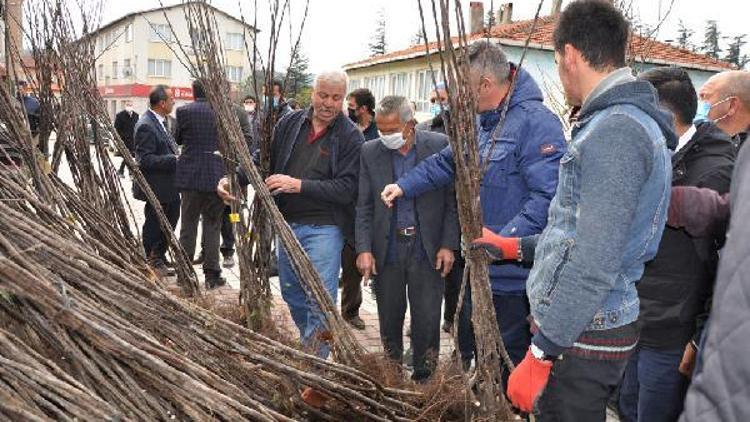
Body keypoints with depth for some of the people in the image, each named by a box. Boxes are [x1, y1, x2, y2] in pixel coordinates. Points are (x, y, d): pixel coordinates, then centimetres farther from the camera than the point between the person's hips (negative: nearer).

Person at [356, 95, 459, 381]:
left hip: (427, 250, -2)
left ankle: (423, 379, 22)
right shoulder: (370, 152, 1)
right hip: (387, 249, 2)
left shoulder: (439, 145, -4)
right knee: (389, 318, 13)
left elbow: (452, 199, -2)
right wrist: (364, 249, -6)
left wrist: (448, 245, -7)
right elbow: (364, 206, 2)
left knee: (427, 320, 4)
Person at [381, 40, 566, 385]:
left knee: (510, 360, 6)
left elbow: (548, 195, -28)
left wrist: (504, 241, -31)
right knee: (469, 346, 25)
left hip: (514, 273, -10)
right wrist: (404, 185, 15)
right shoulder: (482, 122, 11)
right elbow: (447, 162, 23)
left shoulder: (536, 122, -21)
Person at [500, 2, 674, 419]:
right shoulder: (633, 120, 12)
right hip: (594, 325, 9)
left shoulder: (614, 131, -21)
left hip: (581, 336, -9)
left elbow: (594, 264, -25)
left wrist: (541, 353, -20)